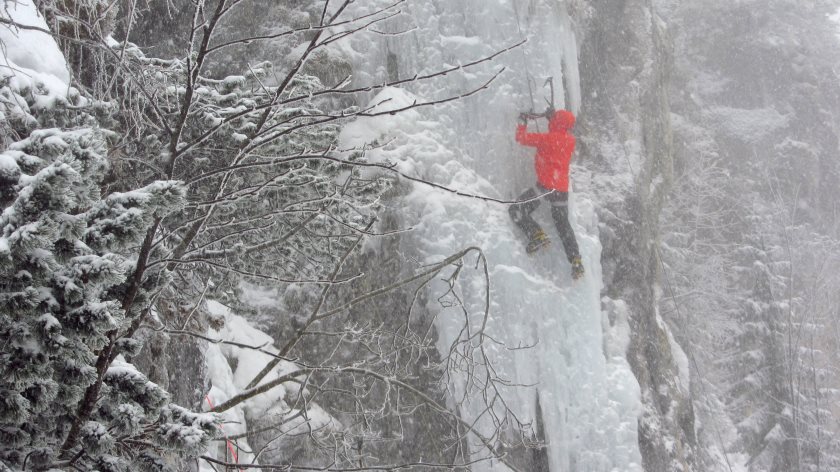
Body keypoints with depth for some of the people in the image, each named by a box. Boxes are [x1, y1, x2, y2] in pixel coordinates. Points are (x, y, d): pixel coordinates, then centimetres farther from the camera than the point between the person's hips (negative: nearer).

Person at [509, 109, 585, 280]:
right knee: (563, 224, 18)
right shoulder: (571, 141, 7)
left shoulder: (547, 138, -10)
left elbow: (521, 138, -2)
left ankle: (536, 234, -17)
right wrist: (552, 118, 36)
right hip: (562, 189, 6)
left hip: (545, 186, -6)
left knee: (517, 210, 2)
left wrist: (523, 122, 16)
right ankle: (576, 260, 8)